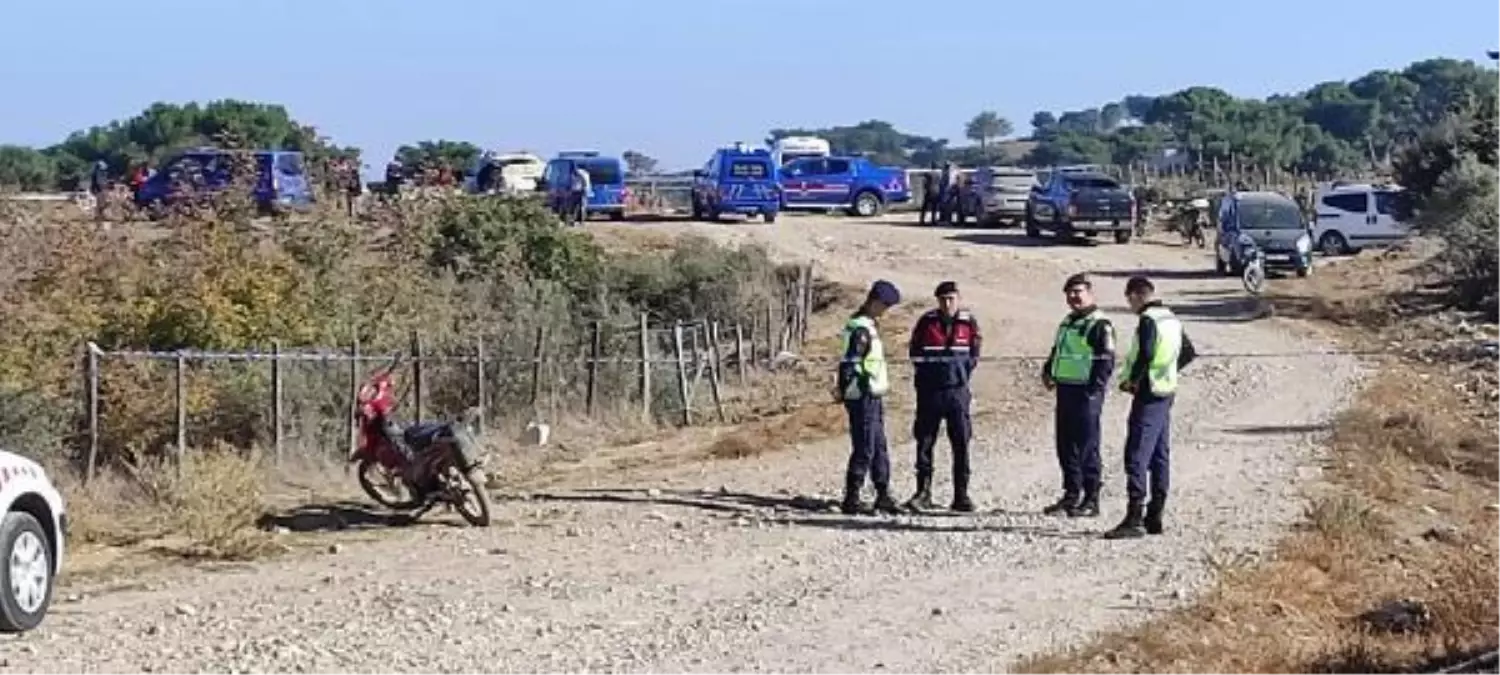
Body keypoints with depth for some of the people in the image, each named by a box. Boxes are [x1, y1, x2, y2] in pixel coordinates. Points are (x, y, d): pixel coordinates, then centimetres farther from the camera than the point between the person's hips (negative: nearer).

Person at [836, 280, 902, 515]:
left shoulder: (870, 326, 16)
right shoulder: (861, 330, -17)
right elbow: (849, 363, -22)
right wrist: (842, 390, -24)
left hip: (873, 396, 10)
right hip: (863, 398, -10)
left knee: (879, 448, 13)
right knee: (864, 449, -7)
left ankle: (883, 496, 19)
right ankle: (851, 499, -2)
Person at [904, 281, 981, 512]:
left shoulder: (969, 322, 2)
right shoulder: (926, 322, 0)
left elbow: (974, 355, 9)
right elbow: (915, 353, 6)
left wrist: (962, 375, 2)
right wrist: (930, 370, 2)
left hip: (957, 391, 0)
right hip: (929, 391, 0)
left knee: (961, 445, 0)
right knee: (924, 443, 1)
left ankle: (961, 496, 6)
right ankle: (923, 493, 7)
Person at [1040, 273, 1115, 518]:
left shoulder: (1100, 325, -9)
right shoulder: (1067, 323, 18)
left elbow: (1106, 362, -14)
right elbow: (1057, 351, 30)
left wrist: (1094, 391, -19)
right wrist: (1048, 371, 14)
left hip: (1086, 394, -9)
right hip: (1065, 390, 9)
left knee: (1086, 446, -5)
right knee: (1065, 445, 11)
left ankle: (1091, 499, 1)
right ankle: (1072, 494, 20)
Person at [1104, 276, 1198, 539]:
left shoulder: (1148, 320, -14)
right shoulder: (1172, 319, 14)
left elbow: (1145, 354, -26)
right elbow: (1189, 353, 22)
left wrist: (1132, 380, -14)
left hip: (1149, 394, -10)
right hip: (1167, 392, 10)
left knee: (1137, 456, -11)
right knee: (1160, 456, 12)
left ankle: (1134, 519, -17)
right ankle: (1154, 517, 17)